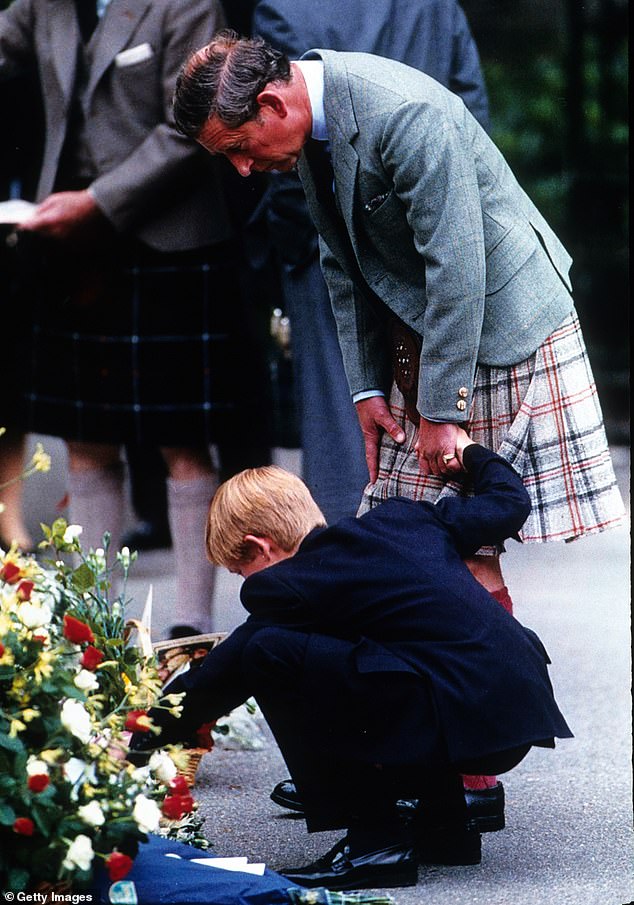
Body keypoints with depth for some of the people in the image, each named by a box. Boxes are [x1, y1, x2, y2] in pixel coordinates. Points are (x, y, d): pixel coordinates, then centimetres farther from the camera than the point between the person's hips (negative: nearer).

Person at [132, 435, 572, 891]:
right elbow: (509, 502, 27)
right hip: (523, 712, 9)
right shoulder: (402, 517, 18)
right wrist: (471, 452, 48)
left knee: (268, 653, -8)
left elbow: (220, 680, 7)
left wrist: (139, 739, 20)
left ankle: (375, 839, -3)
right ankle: (444, 824, 25)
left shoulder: (289, 588, -1)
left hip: (461, 726, -9)